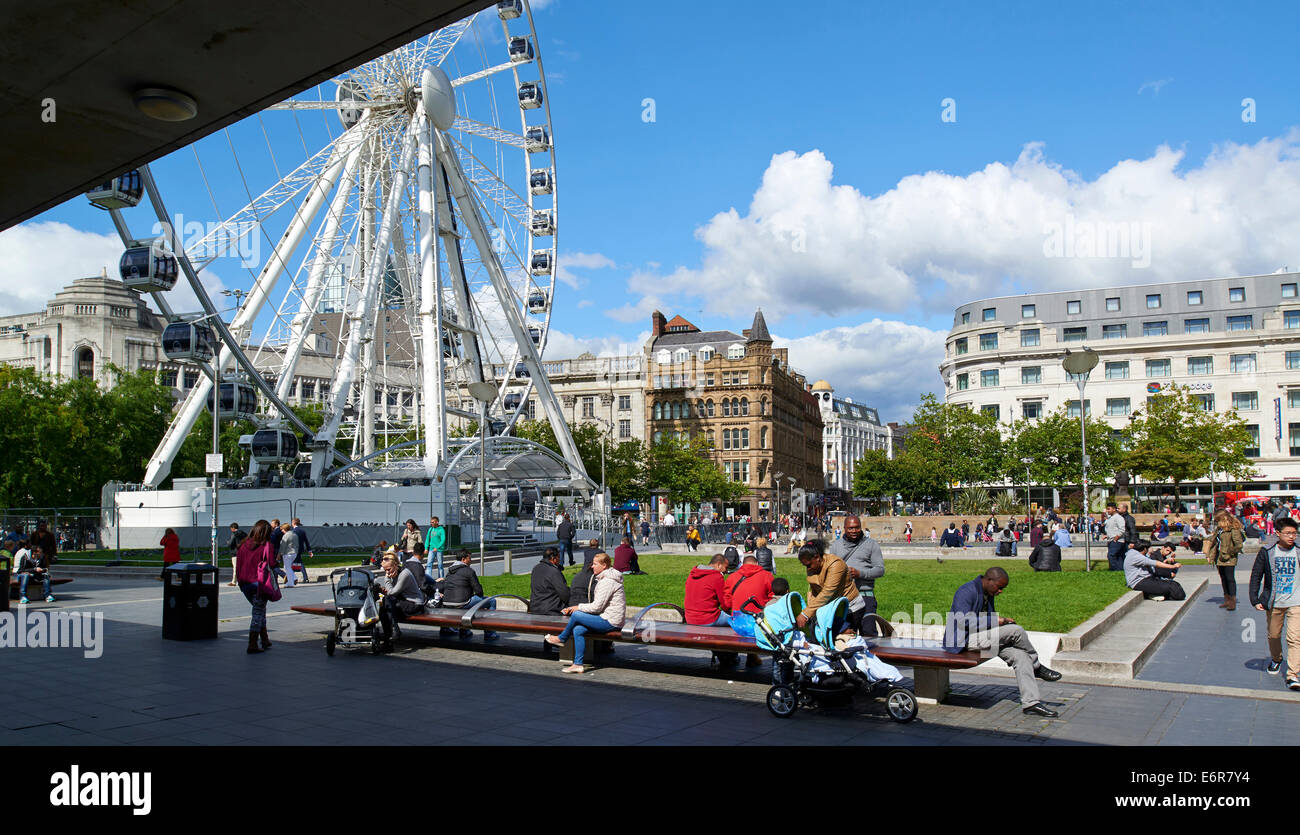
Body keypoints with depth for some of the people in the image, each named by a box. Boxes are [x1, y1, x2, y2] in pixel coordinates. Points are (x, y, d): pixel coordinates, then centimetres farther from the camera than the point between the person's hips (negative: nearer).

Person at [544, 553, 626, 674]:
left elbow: (597, 607, -19)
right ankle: (578, 664, -3)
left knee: (576, 615, -15)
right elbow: (596, 604, 18)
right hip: (607, 618, 10)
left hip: (611, 622, -10)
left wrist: (578, 607, -5)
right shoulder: (603, 578, 16)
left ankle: (561, 639, 9)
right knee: (578, 630, -5)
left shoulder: (607, 582, -17)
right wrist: (572, 608, 11)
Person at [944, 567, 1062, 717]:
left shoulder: (989, 594, 13)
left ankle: (1030, 702, -11)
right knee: (1016, 630, -19)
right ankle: (1037, 667, 4)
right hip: (964, 639, -9)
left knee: (1020, 655, -12)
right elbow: (963, 621, -26)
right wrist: (994, 620, -22)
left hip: (983, 638, 9)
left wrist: (1002, 621, 4)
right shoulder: (966, 592, -17)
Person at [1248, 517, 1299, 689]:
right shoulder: (1267, 553, -2)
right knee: (1273, 636, 15)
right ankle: (1276, 659, 43)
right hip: (1274, 602, 1)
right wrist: (1255, 600, -2)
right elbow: (1255, 576, 3)